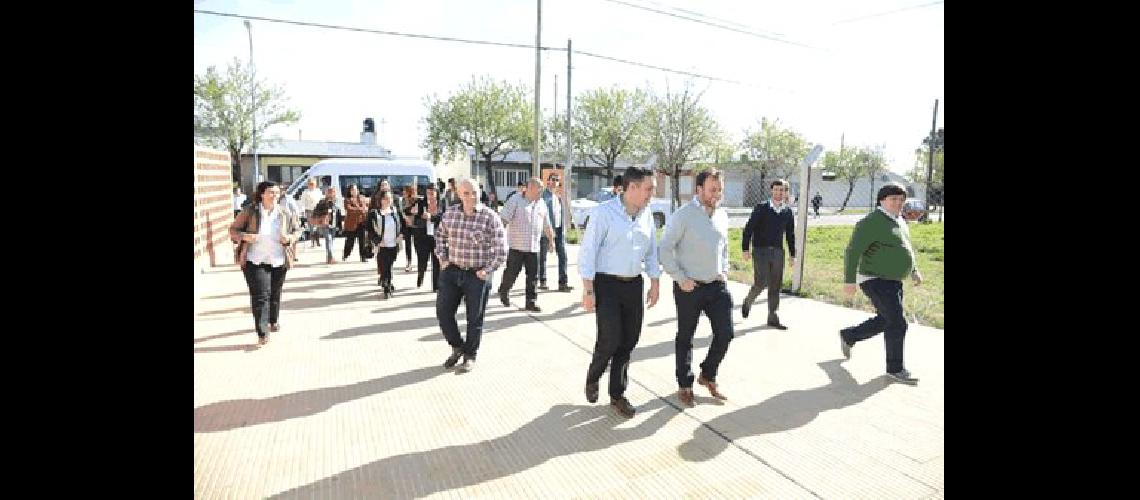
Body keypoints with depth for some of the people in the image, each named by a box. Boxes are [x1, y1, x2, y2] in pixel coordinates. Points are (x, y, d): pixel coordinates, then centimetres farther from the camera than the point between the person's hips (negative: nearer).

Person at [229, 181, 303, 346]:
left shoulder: (286, 212, 0)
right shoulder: (249, 211, -6)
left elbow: (297, 230, 12)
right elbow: (233, 230, 2)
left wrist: (290, 238, -10)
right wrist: (244, 236, -19)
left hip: (279, 261, 3)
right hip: (255, 261, -3)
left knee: (275, 294, 17)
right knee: (260, 295, -8)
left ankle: (273, 321, 41)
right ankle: (262, 333, -5)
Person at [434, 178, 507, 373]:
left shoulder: (490, 217, -12)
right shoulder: (449, 214, 1)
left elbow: (501, 249, -10)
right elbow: (440, 236, 19)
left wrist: (487, 271, -12)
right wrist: (443, 259, 10)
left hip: (478, 275, -4)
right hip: (452, 271, 4)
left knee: (475, 318, 7)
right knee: (443, 311, 6)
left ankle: (470, 355, 26)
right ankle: (457, 347, 29)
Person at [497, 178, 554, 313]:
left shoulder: (541, 204, 13)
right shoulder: (516, 202, -4)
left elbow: (546, 225, 22)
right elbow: (504, 219, -11)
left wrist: (551, 240, 25)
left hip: (534, 247, 5)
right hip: (516, 246, -4)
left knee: (533, 276, 3)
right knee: (511, 273, 4)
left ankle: (531, 302, 11)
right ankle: (503, 292, 31)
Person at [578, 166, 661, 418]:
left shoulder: (647, 215, 6)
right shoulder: (604, 212, -11)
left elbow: (652, 251, 16)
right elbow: (588, 252, -12)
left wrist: (654, 283, 13)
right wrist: (588, 291, -14)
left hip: (634, 284, 6)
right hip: (607, 284, -5)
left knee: (629, 340, 7)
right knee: (610, 338, -7)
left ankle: (617, 394, 24)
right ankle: (592, 378, 25)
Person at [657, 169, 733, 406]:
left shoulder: (722, 215, 6)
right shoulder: (684, 215, -13)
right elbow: (664, 249, -13)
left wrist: (724, 271, 8)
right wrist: (681, 279, -14)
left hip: (717, 285, 6)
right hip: (690, 287, -5)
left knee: (725, 333, 6)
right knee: (685, 338, 9)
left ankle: (708, 376, 30)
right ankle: (685, 385, 27)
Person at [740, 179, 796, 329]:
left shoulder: (788, 212, 7)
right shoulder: (761, 208, -5)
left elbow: (790, 235, 14)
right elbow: (748, 229, -6)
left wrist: (792, 255, 13)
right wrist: (745, 249, -12)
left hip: (778, 252, 4)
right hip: (760, 250, -4)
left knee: (775, 286, 6)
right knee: (761, 283, -10)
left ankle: (772, 317, 16)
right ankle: (748, 301, 21)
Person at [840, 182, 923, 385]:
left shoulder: (899, 220, 11)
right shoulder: (872, 222, -18)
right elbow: (853, 252, -21)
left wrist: (913, 270, 18)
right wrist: (849, 281, -24)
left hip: (893, 281, 10)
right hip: (876, 281, -10)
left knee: (885, 321, 16)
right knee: (897, 323, -7)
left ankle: (848, 336, 34)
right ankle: (895, 368, 8)